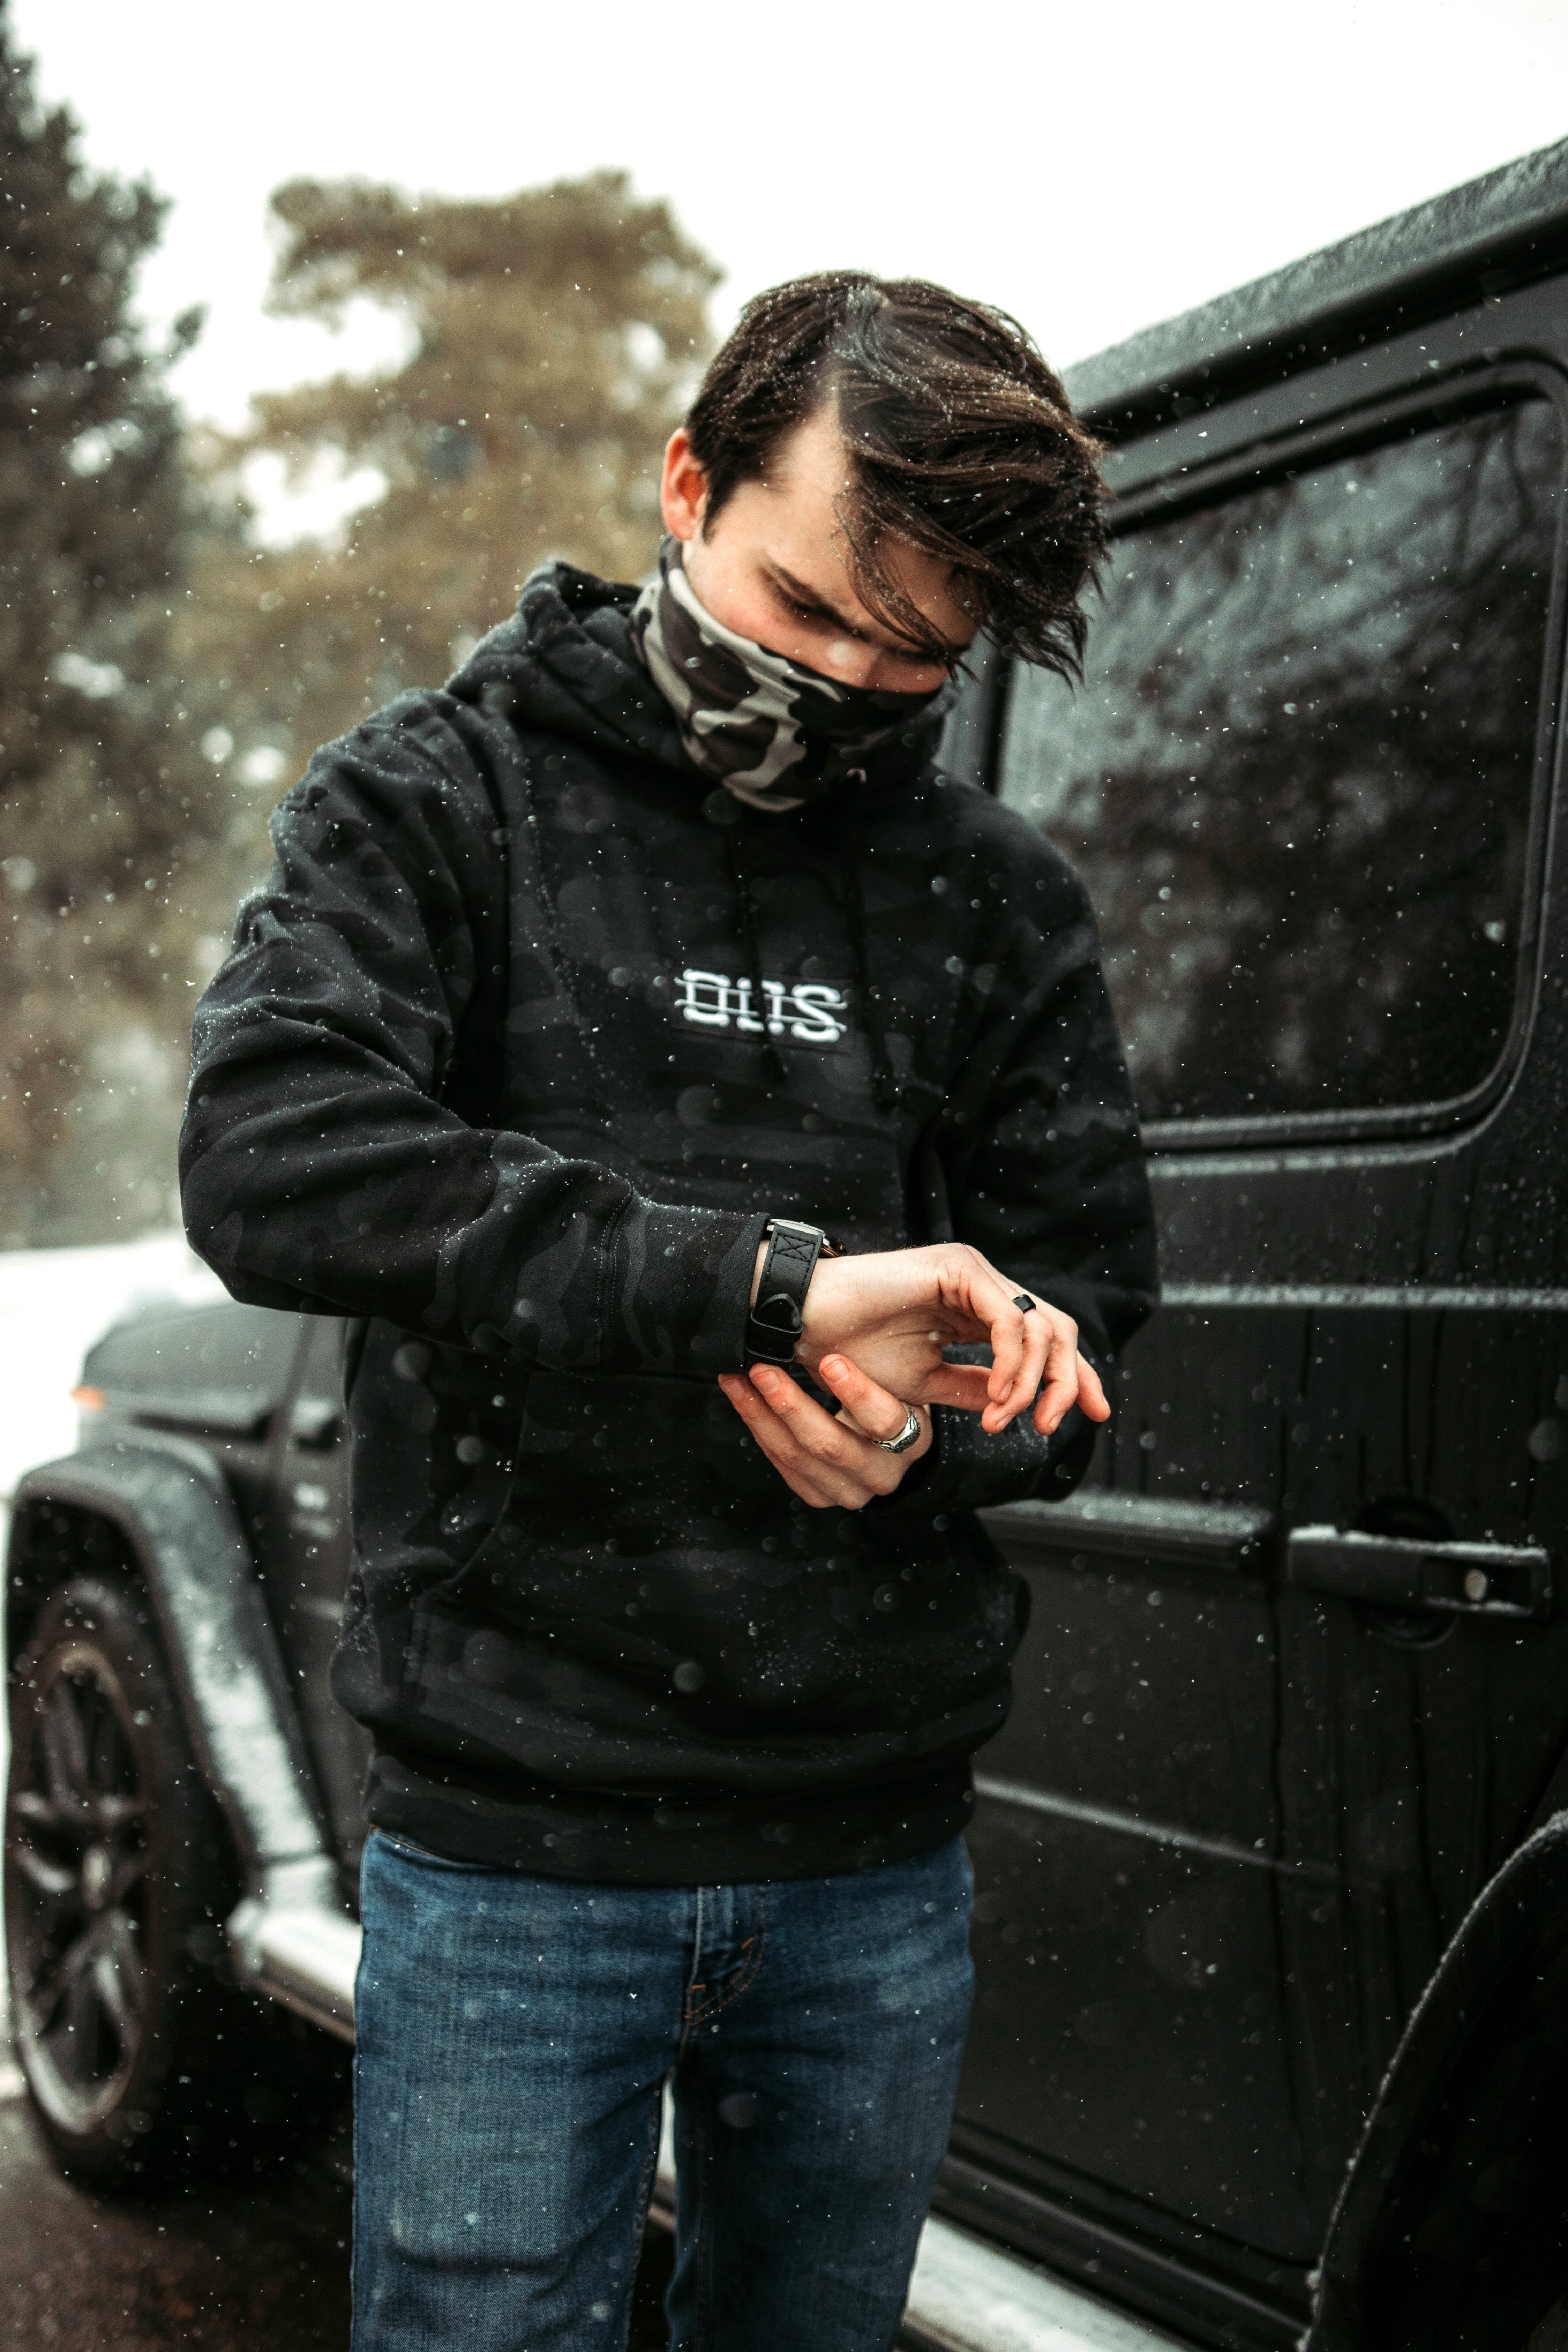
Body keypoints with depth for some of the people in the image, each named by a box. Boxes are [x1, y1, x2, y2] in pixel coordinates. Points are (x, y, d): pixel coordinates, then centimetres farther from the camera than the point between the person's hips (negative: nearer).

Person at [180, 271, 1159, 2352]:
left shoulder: (998, 896, 5)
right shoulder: (433, 802, -3)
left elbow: (1082, 1321, 6)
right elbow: (272, 1164, -21)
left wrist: (912, 1441, -17)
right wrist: (774, 1282, -27)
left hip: (880, 1867, 3)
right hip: (512, 1860, -3)